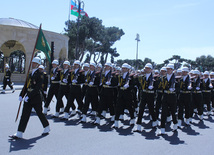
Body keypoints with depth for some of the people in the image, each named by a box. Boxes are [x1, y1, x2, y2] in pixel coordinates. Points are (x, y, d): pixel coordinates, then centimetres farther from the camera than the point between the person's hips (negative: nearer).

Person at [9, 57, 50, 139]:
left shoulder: (40, 74, -11)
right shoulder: (30, 74, 13)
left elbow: (38, 88, -19)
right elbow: (26, 86, 14)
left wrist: (29, 96, -22)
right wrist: (21, 95, 4)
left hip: (36, 98, -6)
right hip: (28, 98, 7)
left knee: (39, 113, 8)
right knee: (24, 115, 4)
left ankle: (47, 128, 30)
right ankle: (19, 134, 6)